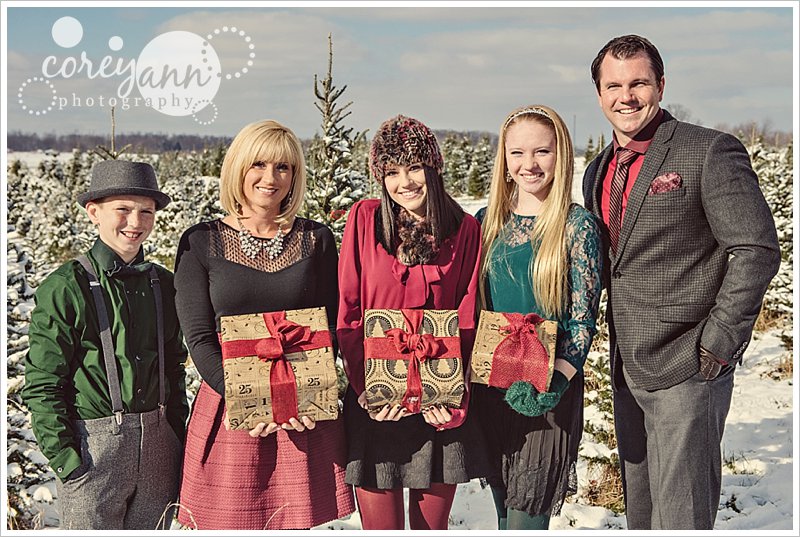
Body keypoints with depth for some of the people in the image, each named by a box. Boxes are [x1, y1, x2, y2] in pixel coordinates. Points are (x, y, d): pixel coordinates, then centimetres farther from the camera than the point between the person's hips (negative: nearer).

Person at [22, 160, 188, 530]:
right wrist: (64, 456, -12)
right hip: (92, 445, -5)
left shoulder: (163, 284, 8)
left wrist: (179, 439, 13)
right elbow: (42, 384, -8)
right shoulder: (64, 288, -8)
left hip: (158, 444, 5)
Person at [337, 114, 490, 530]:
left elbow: (466, 322, 2)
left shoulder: (463, 229, 2)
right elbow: (348, 314, 0)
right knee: (381, 525, 4)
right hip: (374, 406, -1)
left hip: (441, 409, 1)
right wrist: (367, 388, -11)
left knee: (432, 525, 11)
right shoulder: (365, 219, 1)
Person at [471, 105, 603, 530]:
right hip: (490, 388, 5)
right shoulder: (488, 222, 6)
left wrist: (554, 382, -23)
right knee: (504, 514, 16)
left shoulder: (577, 226, -8)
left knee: (528, 517, -2)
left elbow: (583, 320, -9)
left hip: (547, 393, -5)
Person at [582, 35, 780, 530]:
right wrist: (618, 354, 12)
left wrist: (717, 342, -16)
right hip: (627, 372, 7)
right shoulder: (599, 171, 12)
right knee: (640, 512, 17)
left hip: (687, 370, -7)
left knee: (680, 519, -3)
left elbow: (758, 250, -14)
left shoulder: (710, 151, -10)